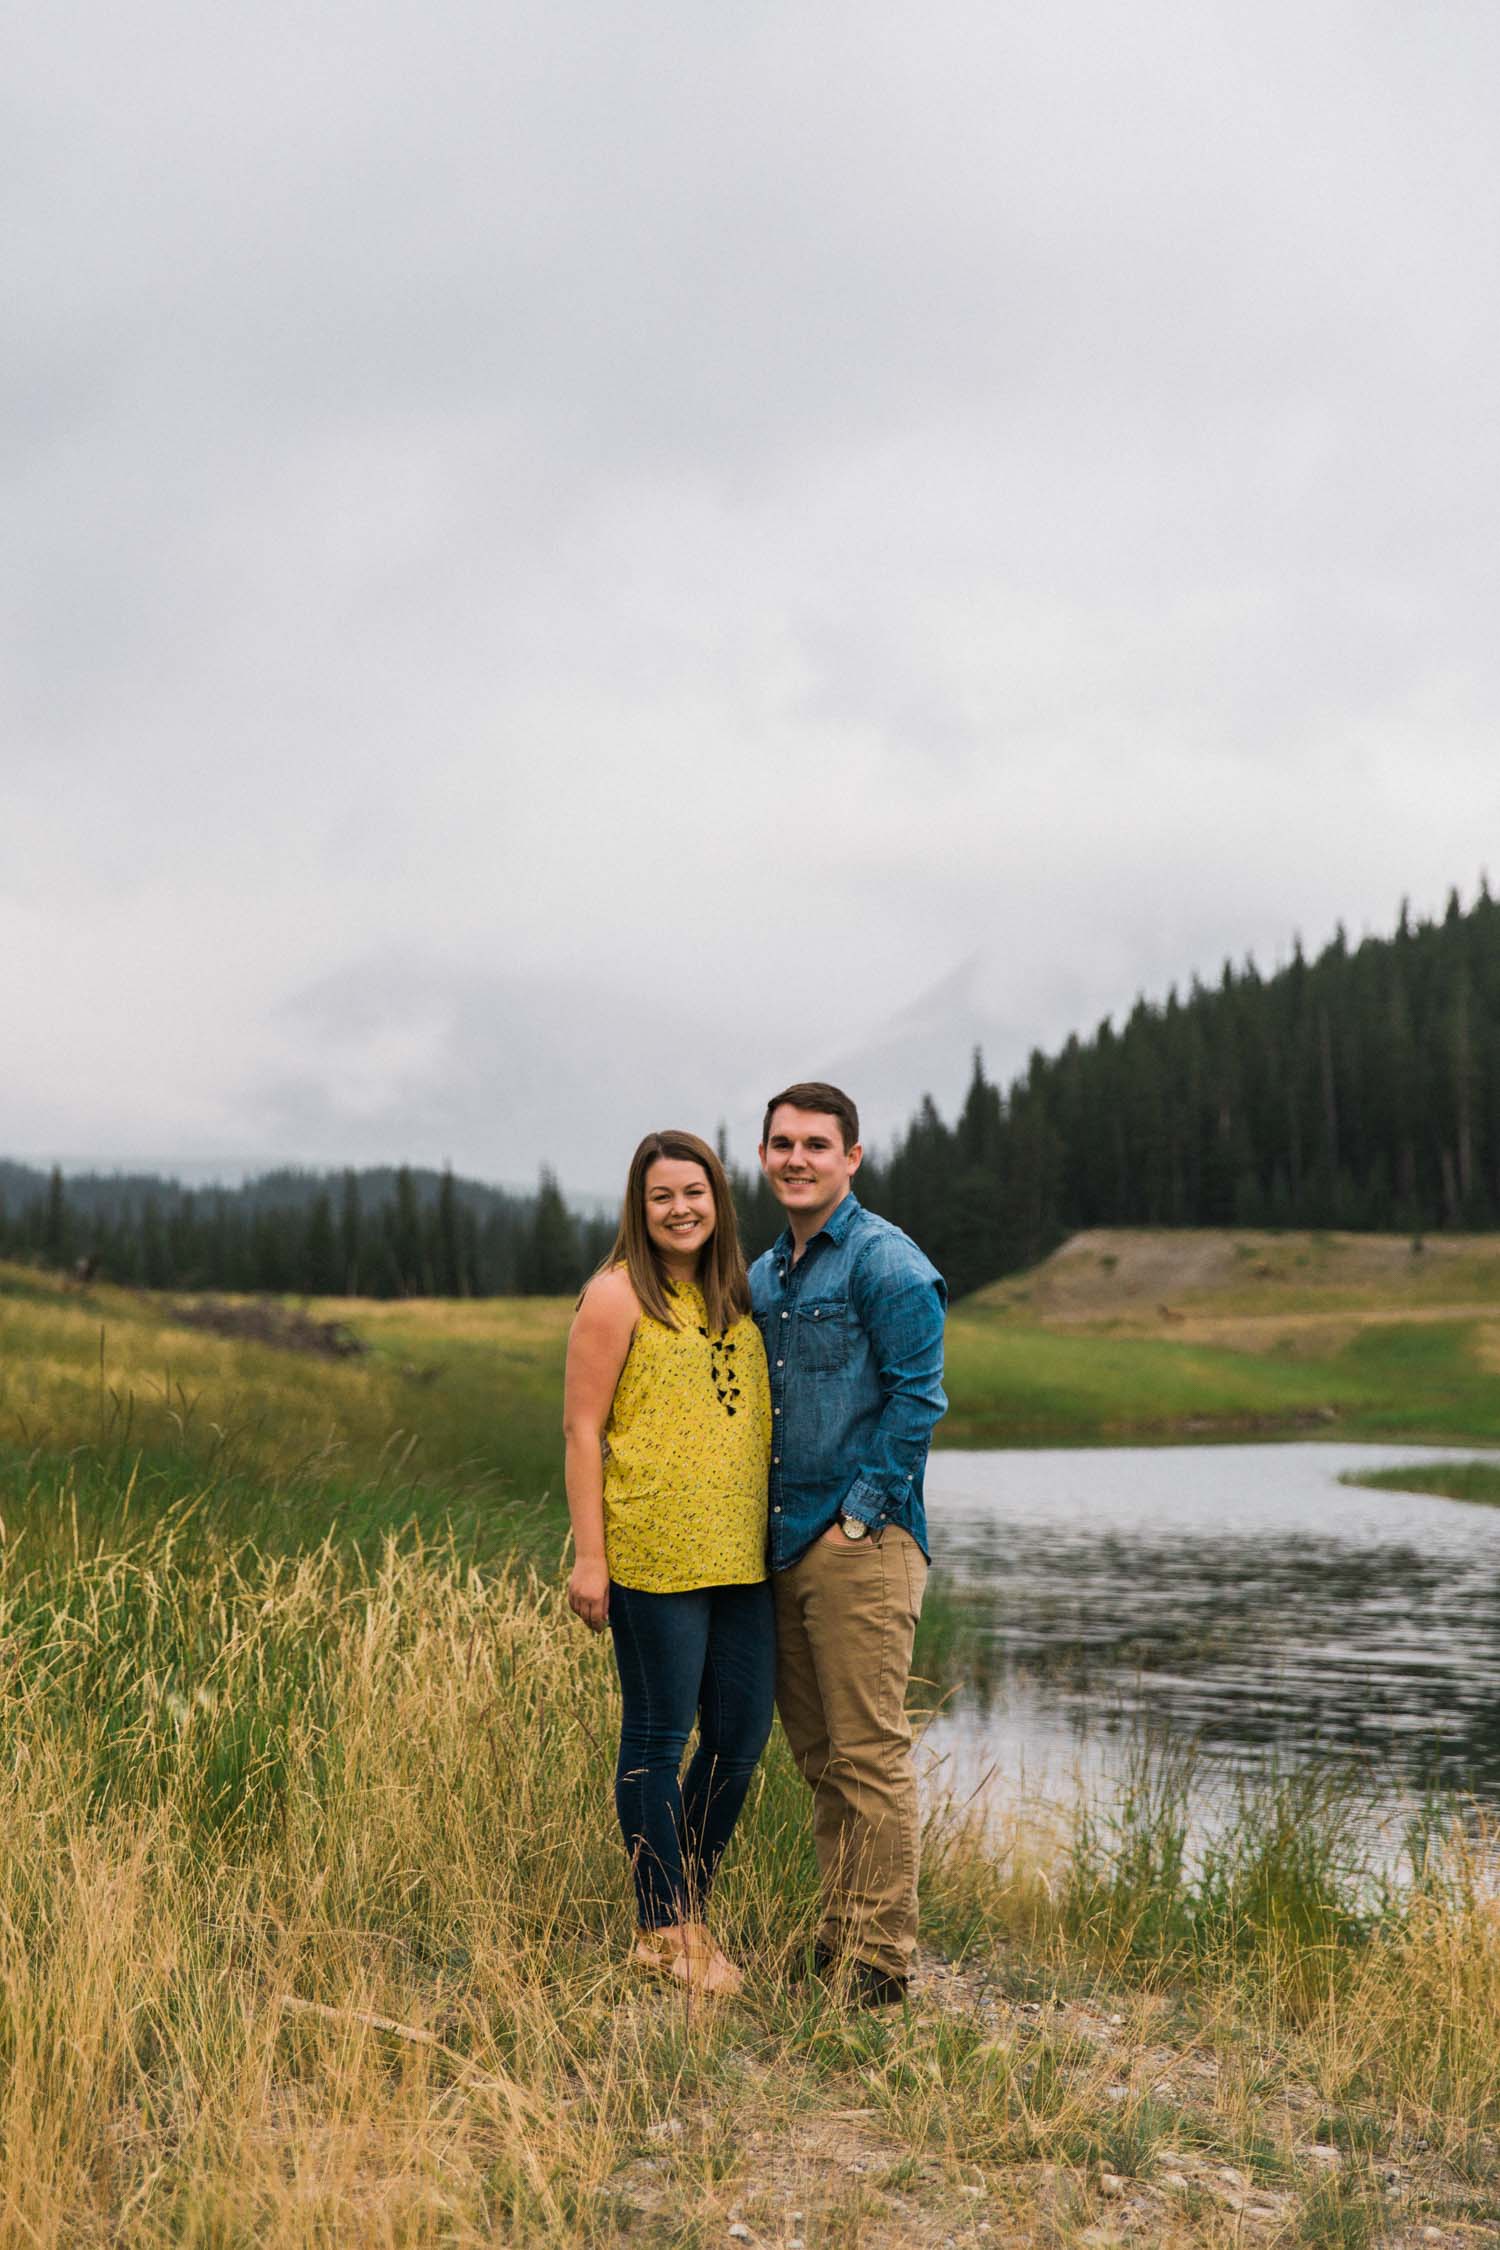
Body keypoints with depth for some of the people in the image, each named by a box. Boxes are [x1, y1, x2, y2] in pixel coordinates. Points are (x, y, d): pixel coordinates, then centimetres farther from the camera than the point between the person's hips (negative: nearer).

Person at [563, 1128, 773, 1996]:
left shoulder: (737, 1295, 15)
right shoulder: (618, 1295, -3)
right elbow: (582, 1429, -6)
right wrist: (589, 1556, -11)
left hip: (741, 1557, 7)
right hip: (652, 1556, -6)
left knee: (741, 1738, 9)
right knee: (659, 1739, 2)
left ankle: (691, 1913, 24)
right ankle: (665, 1931, 13)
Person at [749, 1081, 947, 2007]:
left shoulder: (886, 1262, -9)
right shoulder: (765, 1276, 16)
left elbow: (917, 1397, -13)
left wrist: (856, 1515, -14)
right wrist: (759, 1518, 14)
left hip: (862, 1544, -8)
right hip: (784, 1546, 8)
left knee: (870, 1754, -6)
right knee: (818, 1754, 12)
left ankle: (885, 1961, 0)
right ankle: (838, 1938, 21)